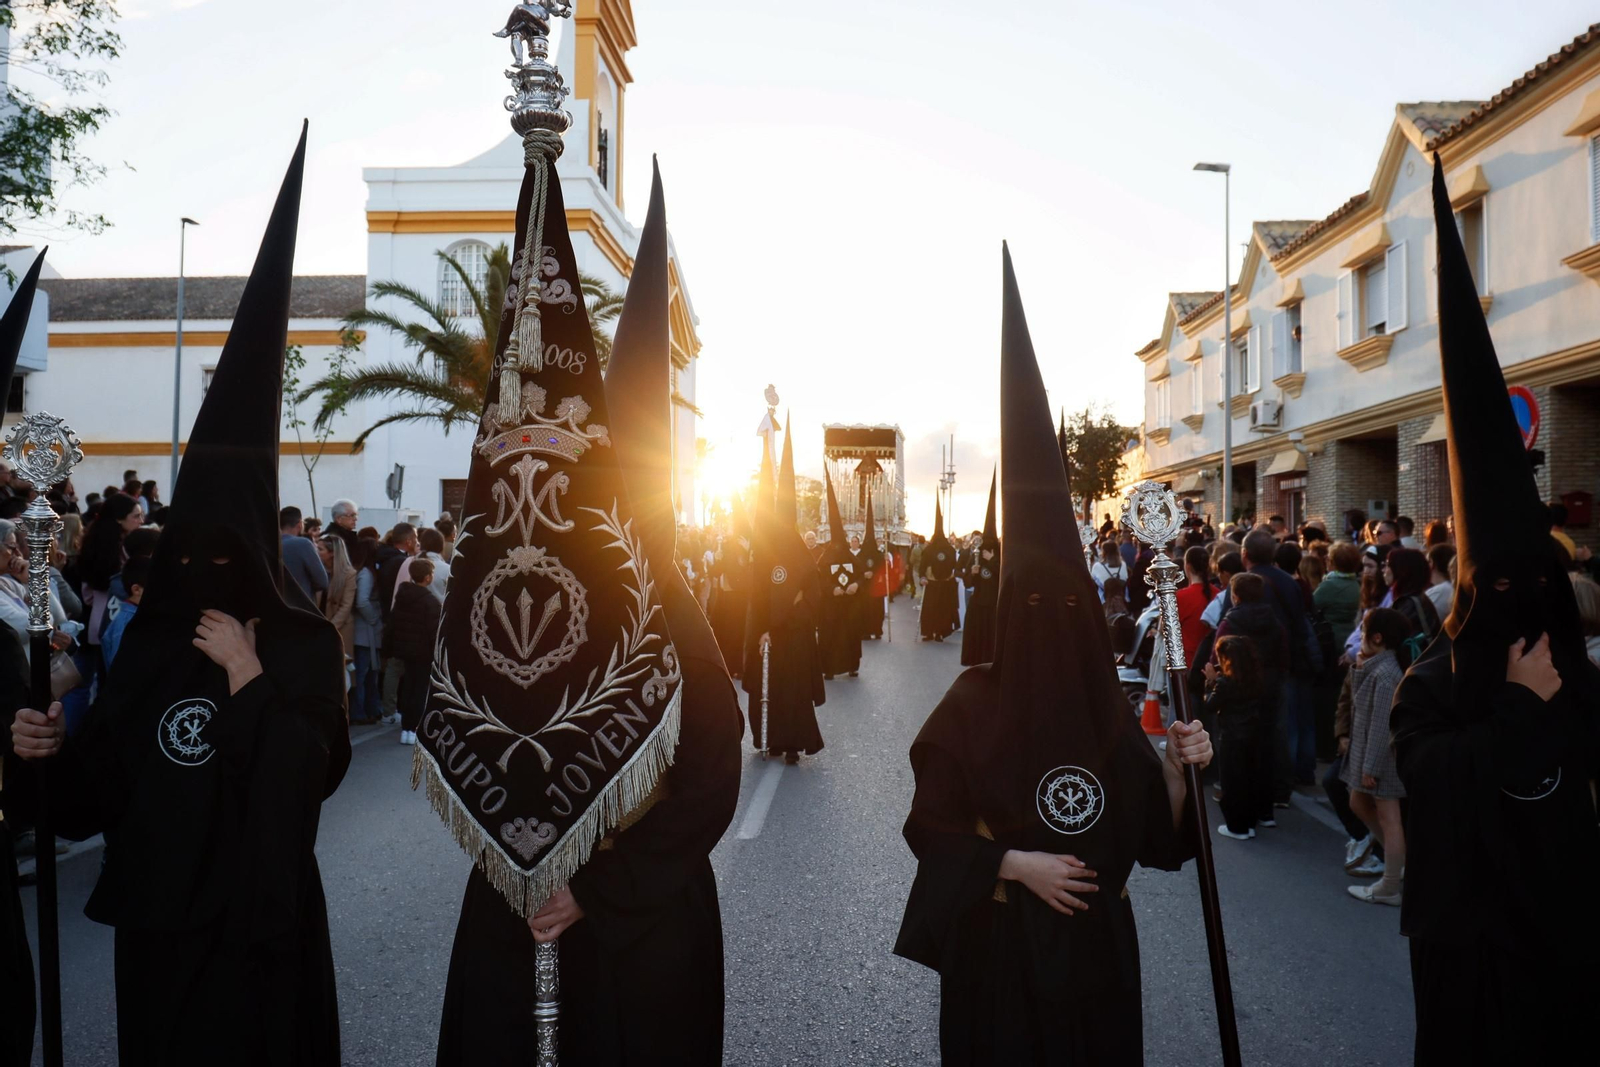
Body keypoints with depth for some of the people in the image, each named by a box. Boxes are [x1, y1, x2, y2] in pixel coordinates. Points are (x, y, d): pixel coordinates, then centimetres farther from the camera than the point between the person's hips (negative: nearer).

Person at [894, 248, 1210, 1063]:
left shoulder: (1108, 711, -3)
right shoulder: (970, 708, -14)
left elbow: (1149, 829, 0)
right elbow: (929, 827, -10)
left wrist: (1175, 768, -16)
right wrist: (1015, 863, -20)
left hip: (1096, 937, 4)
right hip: (999, 942, -4)